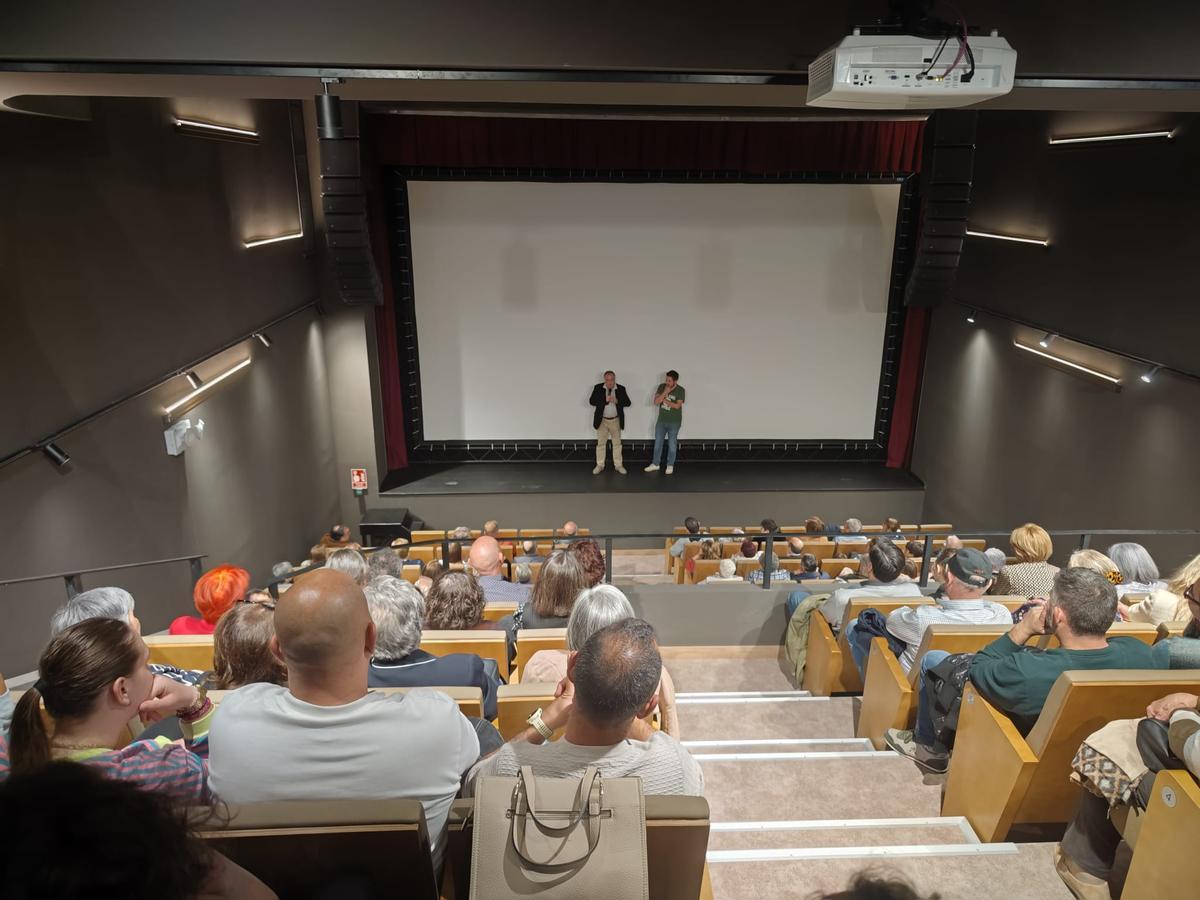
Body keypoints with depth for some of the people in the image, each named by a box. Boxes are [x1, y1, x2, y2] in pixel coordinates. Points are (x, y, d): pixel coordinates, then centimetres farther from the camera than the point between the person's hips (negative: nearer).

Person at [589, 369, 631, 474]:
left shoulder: (621, 389, -3)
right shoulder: (598, 388, -6)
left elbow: (628, 402, -6)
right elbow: (592, 401, -12)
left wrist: (617, 401, -23)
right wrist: (605, 400, -23)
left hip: (616, 420, 1)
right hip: (602, 420, -1)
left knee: (617, 443, 7)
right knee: (601, 443, 5)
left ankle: (618, 465, 15)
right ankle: (600, 465, 14)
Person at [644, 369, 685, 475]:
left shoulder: (680, 390, -13)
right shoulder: (661, 387, -4)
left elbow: (677, 406, -20)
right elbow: (656, 402, -12)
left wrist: (664, 400, -14)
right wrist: (665, 393, -23)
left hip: (674, 422, -4)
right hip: (661, 420, 4)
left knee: (672, 444, 6)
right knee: (657, 443, 11)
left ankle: (670, 465, 20)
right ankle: (655, 464, 24)